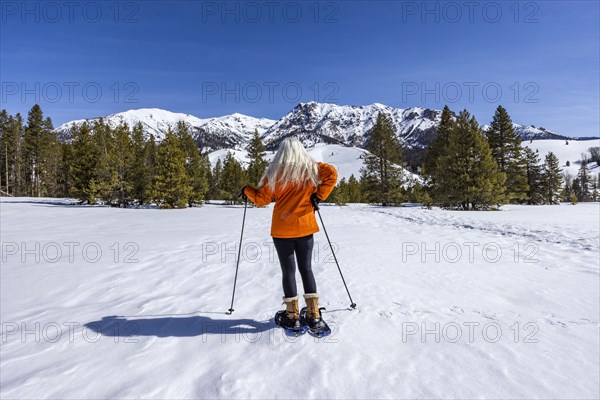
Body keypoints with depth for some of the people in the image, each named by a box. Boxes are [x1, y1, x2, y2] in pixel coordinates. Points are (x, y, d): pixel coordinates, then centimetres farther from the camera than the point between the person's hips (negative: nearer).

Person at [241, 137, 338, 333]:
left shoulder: (276, 172, -4)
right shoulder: (311, 168, 1)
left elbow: (261, 199, -3)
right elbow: (332, 173, -11)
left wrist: (246, 190, 16)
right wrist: (319, 196, -6)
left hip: (282, 230, -2)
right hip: (305, 228, 2)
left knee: (288, 271, 8)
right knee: (306, 269, 13)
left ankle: (292, 317, 14)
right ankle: (314, 316, 14)